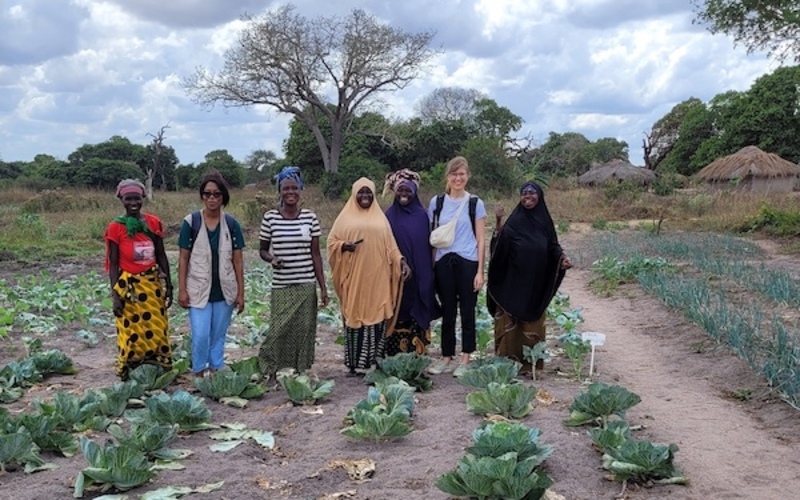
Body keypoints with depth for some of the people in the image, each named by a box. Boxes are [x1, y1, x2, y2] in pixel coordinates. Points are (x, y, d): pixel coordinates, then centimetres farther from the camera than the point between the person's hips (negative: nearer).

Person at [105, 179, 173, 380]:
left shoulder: (153, 223, 3)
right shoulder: (116, 227, -7)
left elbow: (161, 256, 9)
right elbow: (113, 264, -5)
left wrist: (168, 285, 7)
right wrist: (115, 295, -10)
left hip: (153, 284, 3)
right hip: (129, 286, -3)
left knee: (158, 330, 7)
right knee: (131, 332, 2)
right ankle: (129, 375, 14)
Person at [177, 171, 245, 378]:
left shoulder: (231, 224, 0)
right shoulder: (191, 222, -5)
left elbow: (237, 261, 3)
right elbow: (183, 258, -2)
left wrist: (241, 292, 1)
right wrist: (182, 290, -6)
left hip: (224, 291, 2)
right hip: (198, 290, -2)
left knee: (218, 336, 10)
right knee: (200, 336, -7)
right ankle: (199, 373, 12)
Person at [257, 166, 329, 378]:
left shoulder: (310, 217, 2)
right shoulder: (270, 217, -1)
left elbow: (315, 254, 5)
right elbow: (263, 250, 8)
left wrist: (323, 287, 3)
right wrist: (271, 259, -15)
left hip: (307, 286, 1)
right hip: (281, 287, -1)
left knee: (304, 330, 3)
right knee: (280, 330, -5)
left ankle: (300, 373, 15)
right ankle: (273, 372, 13)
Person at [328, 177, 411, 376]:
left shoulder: (380, 218, 13)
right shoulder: (345, 217, 7)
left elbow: (390, 245, 12)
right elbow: (332, 242, 5)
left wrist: (402, 261, -3)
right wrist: (345, 246, -15)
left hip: (377, 277, 2)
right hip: (354, 277, -2)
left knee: (377, 317, -1)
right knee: (355, 316, -2)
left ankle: (374, 362, 5)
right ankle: (354, 364, 4)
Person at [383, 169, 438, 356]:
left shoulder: (421, 215, 4)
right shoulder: (389, 216, 5)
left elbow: (427, 246, 5)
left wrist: (428, 276, 1)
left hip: (418, 276, 0)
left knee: (418, 315, 2)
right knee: (397, 315, 2)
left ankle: (418, 355, 9)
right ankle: (395, 357, 8)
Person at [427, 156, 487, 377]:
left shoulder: (475, 203, 2)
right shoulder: (437, 202, 7)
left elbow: (480, 240, 1)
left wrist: (480, 271, -4)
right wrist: (431, 266, 6)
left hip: (468, 262, -2)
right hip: (444, 263, 2)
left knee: (467, 311, 3)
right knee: (448, 312, 8)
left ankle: (465, 359, 11)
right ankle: (446, 358, 16)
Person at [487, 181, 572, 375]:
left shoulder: (544, 220, 6)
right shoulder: (514, 221, -3)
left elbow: (553, 247, 10)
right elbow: (499, 244, -13)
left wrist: (563, 258, -8)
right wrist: (499, 222, -25)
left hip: (536, 284, 2)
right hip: (513, 283, -2)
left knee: (533, 322, 7)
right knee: (510, 321, 1)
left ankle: (532, 363, 13)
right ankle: (507, 360, 8)